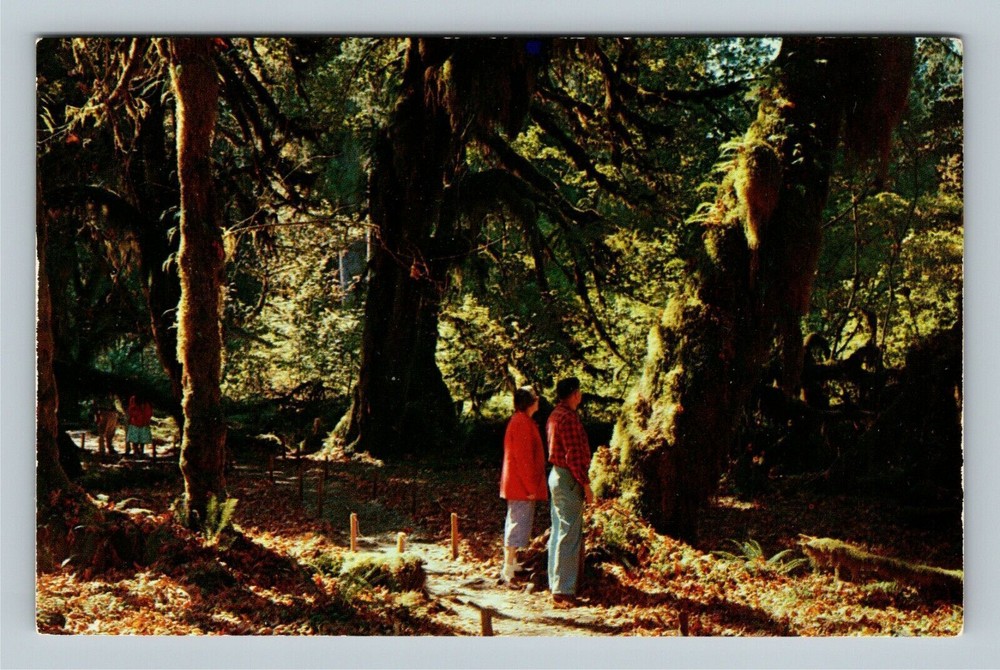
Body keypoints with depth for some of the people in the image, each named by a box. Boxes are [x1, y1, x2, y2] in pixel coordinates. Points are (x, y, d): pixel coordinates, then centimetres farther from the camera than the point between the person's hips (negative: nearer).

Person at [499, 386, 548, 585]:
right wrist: (530, 487, -20)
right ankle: (509, 569, -9)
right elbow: (523, 458, -21)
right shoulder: (522, 423, -18)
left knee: (515, 522, 16)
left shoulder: (520, 421, 15)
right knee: (519, 523, -9)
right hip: (522, 484, -11)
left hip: (515, 485, 11)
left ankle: (510, 563, 25)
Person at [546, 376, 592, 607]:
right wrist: (585, 484, -17)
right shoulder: (568, 417, -18)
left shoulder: (555, 415, 14)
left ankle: (556, 584, 22)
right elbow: (573, 455, -21)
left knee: (558, 533, 15)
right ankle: (564, 591, -7)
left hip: (558, 475, 11)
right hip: (569, 479, -11)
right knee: (569, 536, -8)